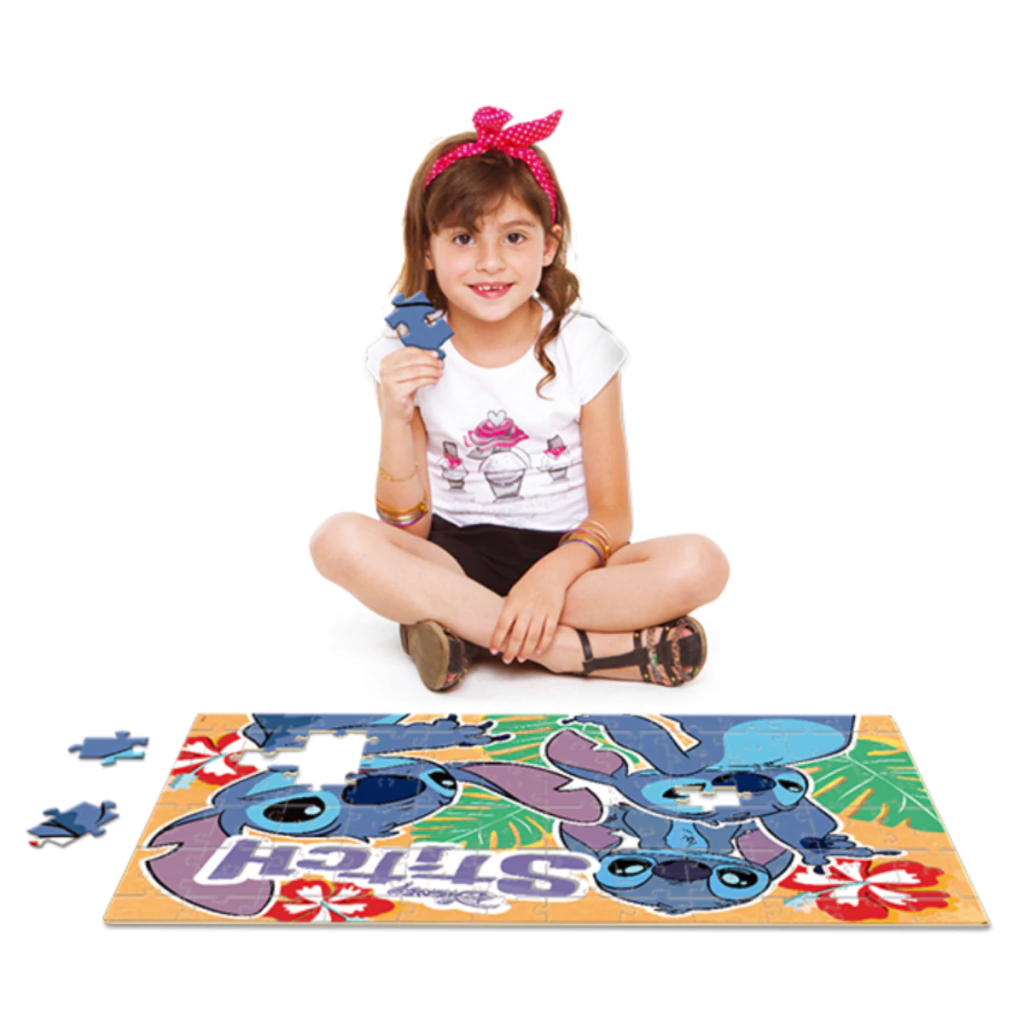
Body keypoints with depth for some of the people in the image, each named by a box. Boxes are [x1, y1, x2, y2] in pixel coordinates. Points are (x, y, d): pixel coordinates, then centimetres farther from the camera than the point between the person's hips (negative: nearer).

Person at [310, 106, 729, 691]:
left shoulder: (582, 348, -5)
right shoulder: (405, 358, -3)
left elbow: (612, 516, -6)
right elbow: (408, 531, -4)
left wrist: (553, 574, -26)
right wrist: (396, 419, -19)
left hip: (563, 556, 0)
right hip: (455, 560, 1)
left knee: (700, 564, -27)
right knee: (341, 542, -30)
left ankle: (468, 629, -25)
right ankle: (593, 648, -29)